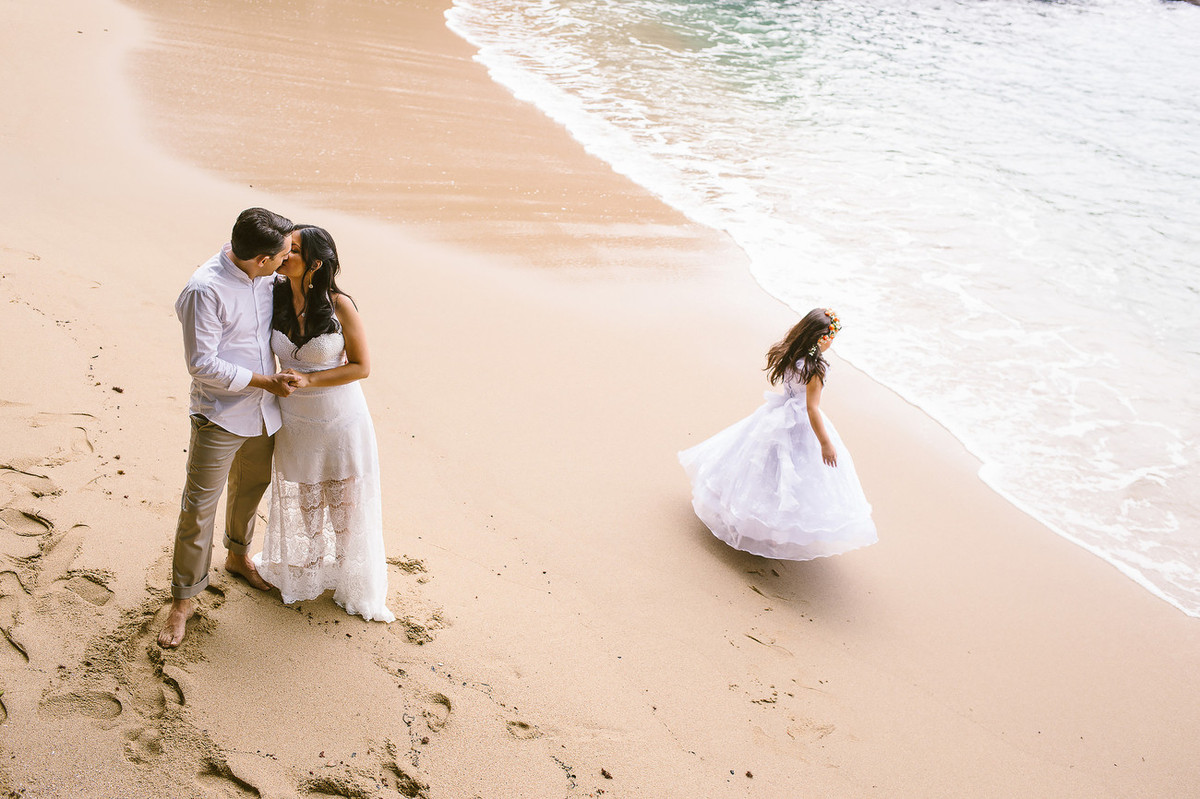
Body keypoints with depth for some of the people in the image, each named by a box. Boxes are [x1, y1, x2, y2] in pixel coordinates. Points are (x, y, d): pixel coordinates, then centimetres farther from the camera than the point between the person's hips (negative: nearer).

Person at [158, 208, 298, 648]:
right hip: (219, 417, -7)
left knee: (251, 487, 25)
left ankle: (237, 555, 50)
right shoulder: (205, 290, -24)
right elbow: (202, 363, -22)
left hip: (263, 412, 7)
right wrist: (264, 381, -19)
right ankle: (183, 600, 15)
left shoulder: (265, 277, -2)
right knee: (198, 508, 1)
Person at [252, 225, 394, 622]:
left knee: (347, 504, 11)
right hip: (294, 421, 4)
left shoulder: (339, 305, -18)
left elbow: (361, 366, -13)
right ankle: (300, 572, 45)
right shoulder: (275, 298, -7)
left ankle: (355, 584, 33)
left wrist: (309, 379, -21)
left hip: (341, 421, -3)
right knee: (298, 501, 20)